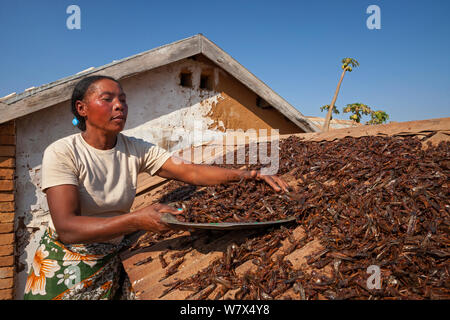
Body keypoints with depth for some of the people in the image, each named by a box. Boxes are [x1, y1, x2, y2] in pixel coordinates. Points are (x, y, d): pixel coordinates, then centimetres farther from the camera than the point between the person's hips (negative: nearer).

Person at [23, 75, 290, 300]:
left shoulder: (137, 149, -9)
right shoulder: (62, 153, -20)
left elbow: (191, 171, -19)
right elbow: (66, 228, -30)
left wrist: (242, 174, -34)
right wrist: (136, 220, -42)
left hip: (113, 262, 3)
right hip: (65, 266, -3)